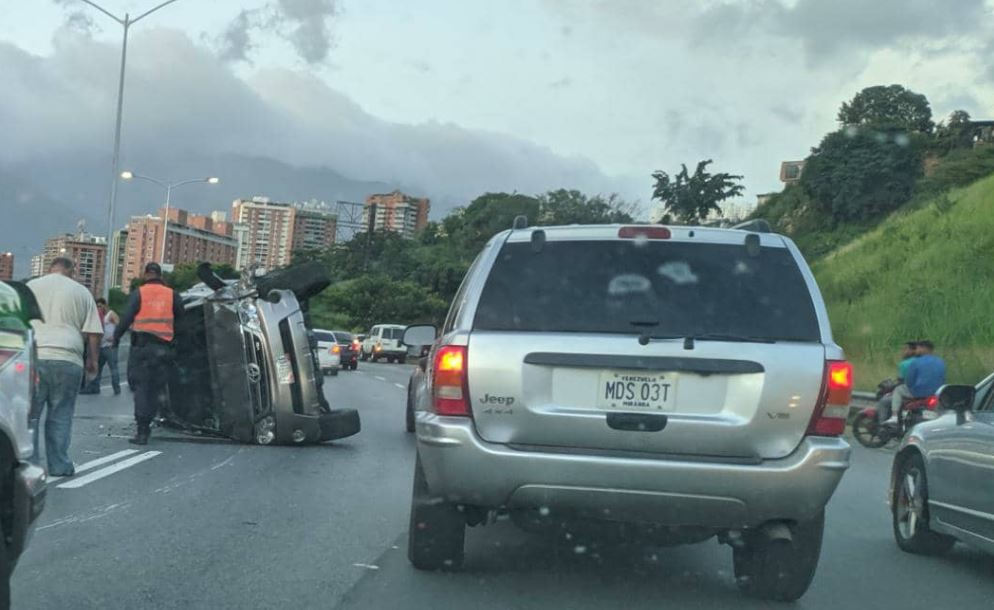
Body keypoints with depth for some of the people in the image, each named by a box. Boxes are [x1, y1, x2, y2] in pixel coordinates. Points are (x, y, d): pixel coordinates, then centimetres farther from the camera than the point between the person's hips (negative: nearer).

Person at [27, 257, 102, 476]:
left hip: (34, 356, 0)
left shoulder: (31, 286, 11)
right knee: (60, 415, 7)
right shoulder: (82, 292, 11)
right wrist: (92, 360, 16)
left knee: (30, 413, 5)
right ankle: (59, 465, 7)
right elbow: (94, 332, 6)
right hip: (68, 359, 0)